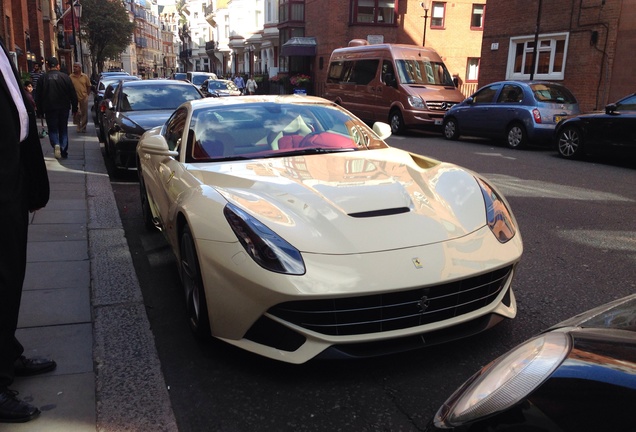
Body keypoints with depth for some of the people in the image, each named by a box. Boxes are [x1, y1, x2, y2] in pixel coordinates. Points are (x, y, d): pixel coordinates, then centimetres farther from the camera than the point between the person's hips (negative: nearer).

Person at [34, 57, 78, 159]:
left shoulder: (43, 78, -2)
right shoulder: (65, 77, -3)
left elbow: (38, 96, 1)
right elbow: (73, 94, -1)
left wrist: (40, 111, 10)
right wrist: (74, 108, 8)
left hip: (49, 109, -1)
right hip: (63, 108, 1)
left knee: (53, 129, 10)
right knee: (63, 130, 12)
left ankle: (56, 144, -17)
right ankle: (64, 151, 10)